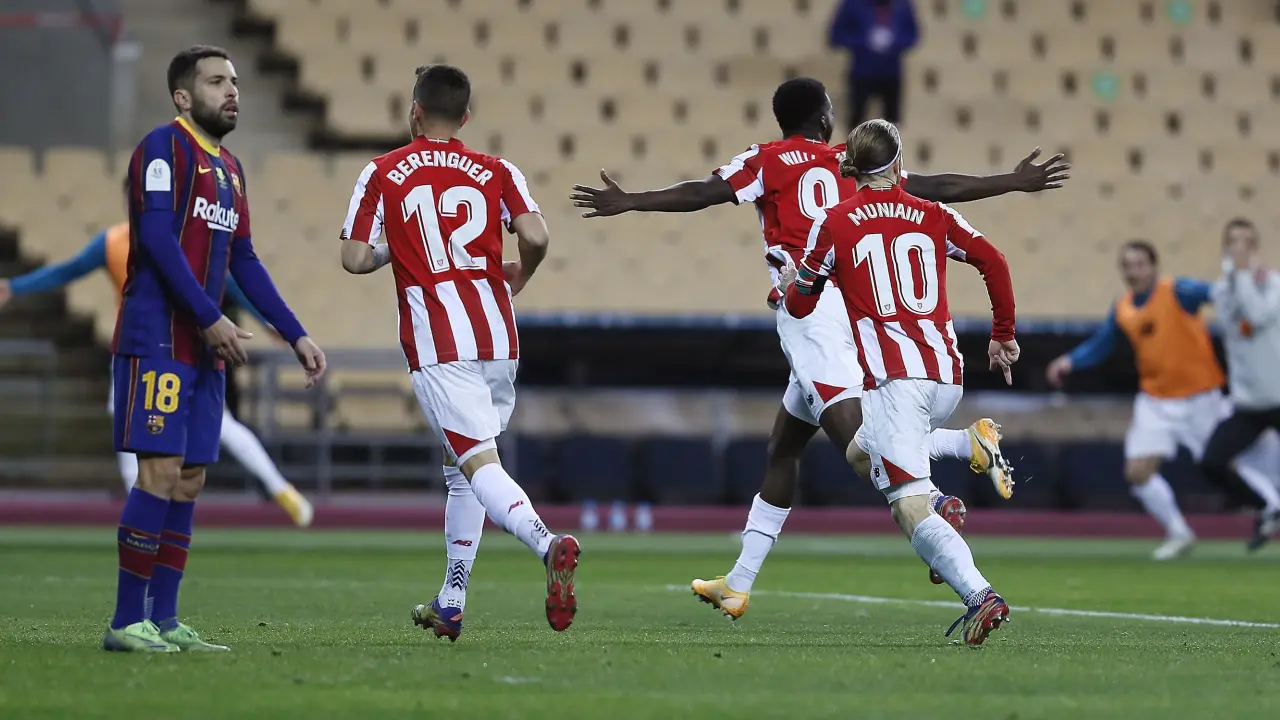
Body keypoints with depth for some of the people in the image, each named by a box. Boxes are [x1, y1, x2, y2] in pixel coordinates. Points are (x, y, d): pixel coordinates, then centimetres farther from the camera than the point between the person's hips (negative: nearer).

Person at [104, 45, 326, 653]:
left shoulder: (230, 169, 19)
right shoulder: (165, 148, -7)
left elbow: (243, 261, 22)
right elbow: (158, 239, -16)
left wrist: (296, 336, 18)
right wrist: (211, 319, -20)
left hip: (203, 349, 9)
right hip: (156, 338, -9)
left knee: (190, 480, 6)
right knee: (162, 471, -12)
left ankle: (165, 621, 9)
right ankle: (127, 622, -10)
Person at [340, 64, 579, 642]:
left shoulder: (383, 174, 4)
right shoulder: (496, 172, 9)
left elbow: (354, 259, 0)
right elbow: (535, 236, -7)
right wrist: (519, 276, 15)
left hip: (438, 348, -4)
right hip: (498, 340, 4)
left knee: (478, 464, -13)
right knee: (460, 470, 18)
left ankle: (547, 544, -41)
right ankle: (450, 604, 19)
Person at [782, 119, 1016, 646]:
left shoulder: (834, 223, 5)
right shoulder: (933, 216, 13)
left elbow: (799, 305, 12)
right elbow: (994, 264, 7)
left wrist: (785, 293, 36)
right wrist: (1002, 339, 18)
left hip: (894, 379, -5)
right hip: (948, 378, 5)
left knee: (910, 508, -12)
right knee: (862, 454, 27)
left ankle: (980, 595, -33)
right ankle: (941, 506, 3)